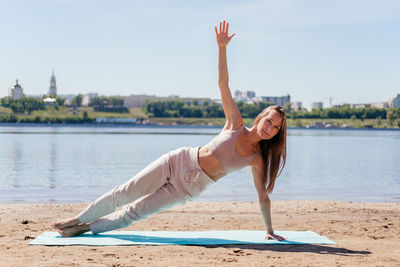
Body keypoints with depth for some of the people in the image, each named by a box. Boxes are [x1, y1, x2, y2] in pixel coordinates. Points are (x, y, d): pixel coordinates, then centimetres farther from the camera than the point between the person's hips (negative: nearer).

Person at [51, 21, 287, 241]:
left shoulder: (257, 159, -6)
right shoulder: (236, 125, -7)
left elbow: (263, 196, 0)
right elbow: (223, 83, -11)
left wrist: (270, 231, -2)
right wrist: (222, 47, -21)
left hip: (190, 188, 1)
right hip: (179, 162, -1)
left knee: (136, 211, 2)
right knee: (124, 194, 0)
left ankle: (87, 228, 19)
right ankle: (79, 219, 20)